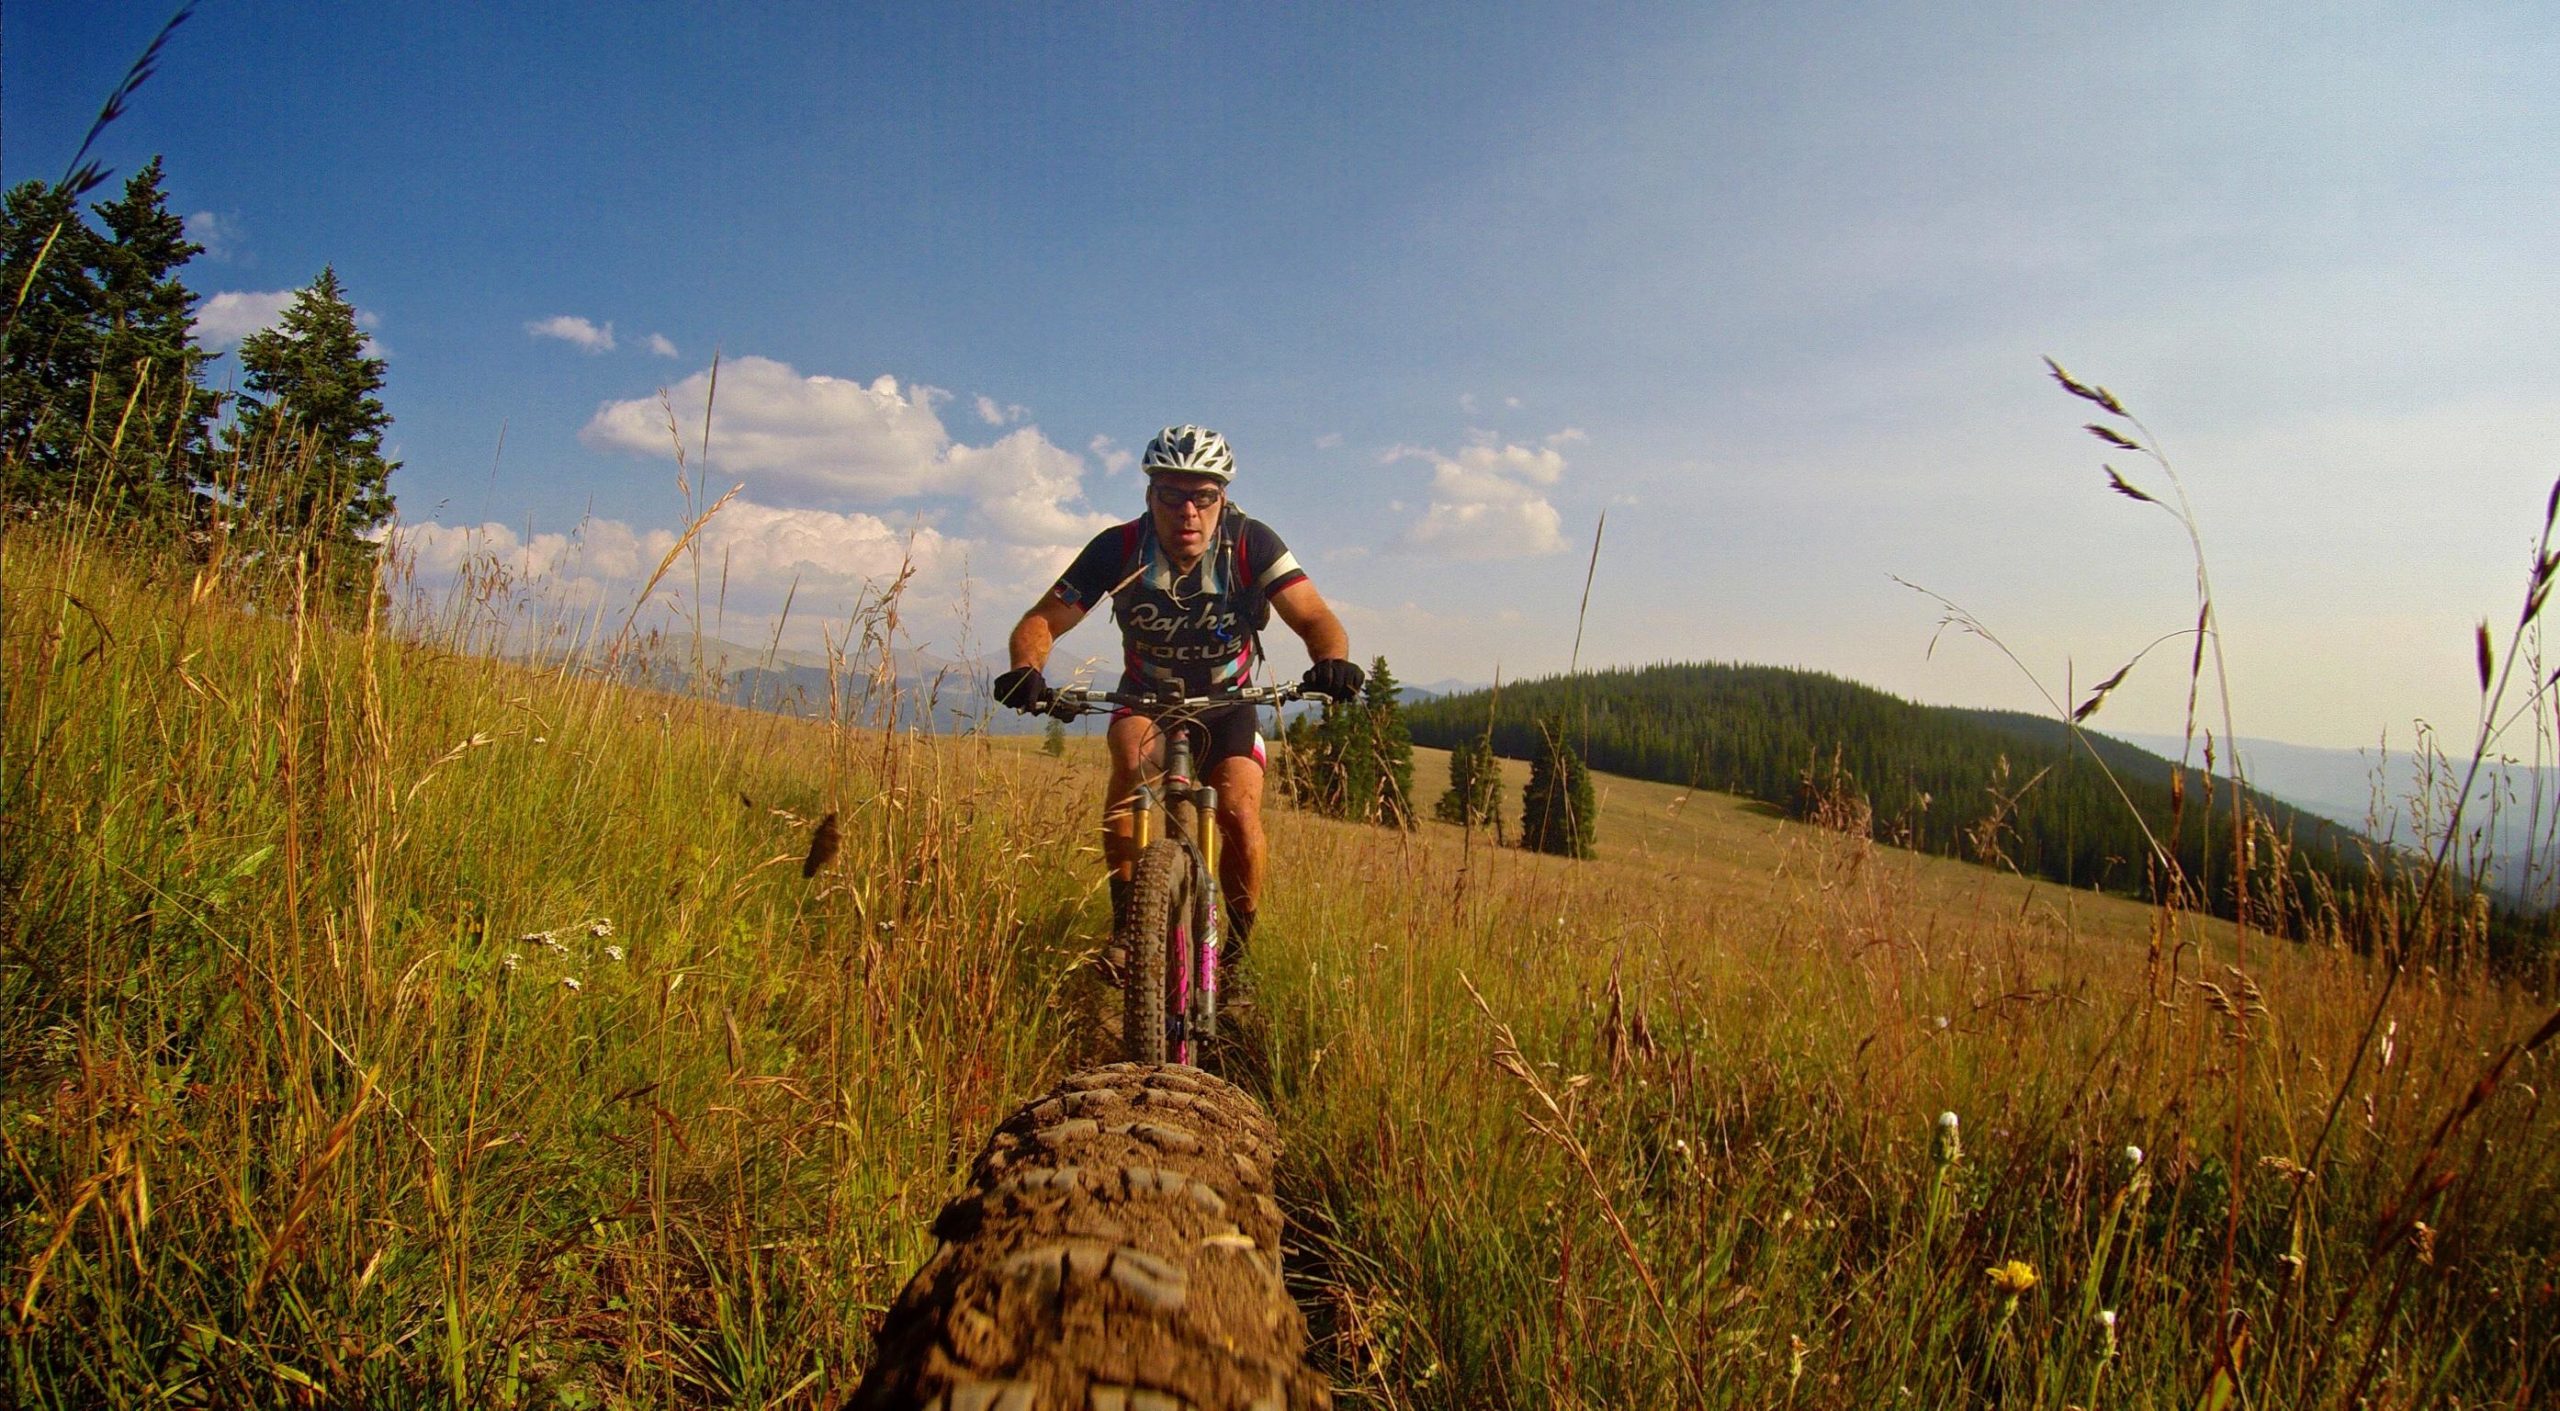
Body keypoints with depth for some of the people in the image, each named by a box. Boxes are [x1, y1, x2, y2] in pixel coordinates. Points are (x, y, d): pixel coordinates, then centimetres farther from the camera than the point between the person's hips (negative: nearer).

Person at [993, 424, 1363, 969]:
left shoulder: (1251, 544, -23)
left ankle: (1237, 953, 5)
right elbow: (1043, 620, -20)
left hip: (1226, 701, 0)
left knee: (1240, 815, -20)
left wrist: (1331, 661, -53)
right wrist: (1026, 669, -43)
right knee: (1131, 761, -33)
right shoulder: (1119, 548, -21)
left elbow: (1314, 617, -29)